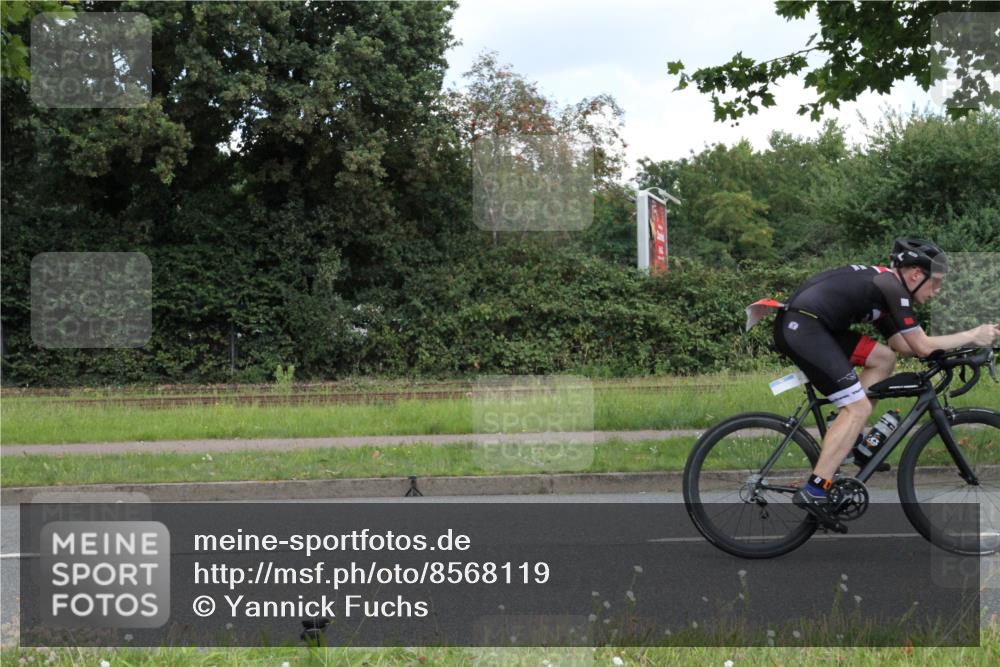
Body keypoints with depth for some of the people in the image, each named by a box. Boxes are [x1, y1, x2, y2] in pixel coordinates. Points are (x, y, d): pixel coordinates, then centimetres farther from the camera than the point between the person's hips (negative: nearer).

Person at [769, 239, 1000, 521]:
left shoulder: (882, 284, 21)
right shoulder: (893, 287, -7)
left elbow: (902, 345, 24)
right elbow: (923, 347, -7)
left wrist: (958, 343, 19)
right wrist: (971, 336, 3)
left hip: (799, 325, 10)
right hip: (802, 327, -10)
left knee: (884, 358, 16)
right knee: (858, 408, -10)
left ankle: (851, 441, 18)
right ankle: (813, 492, -14)